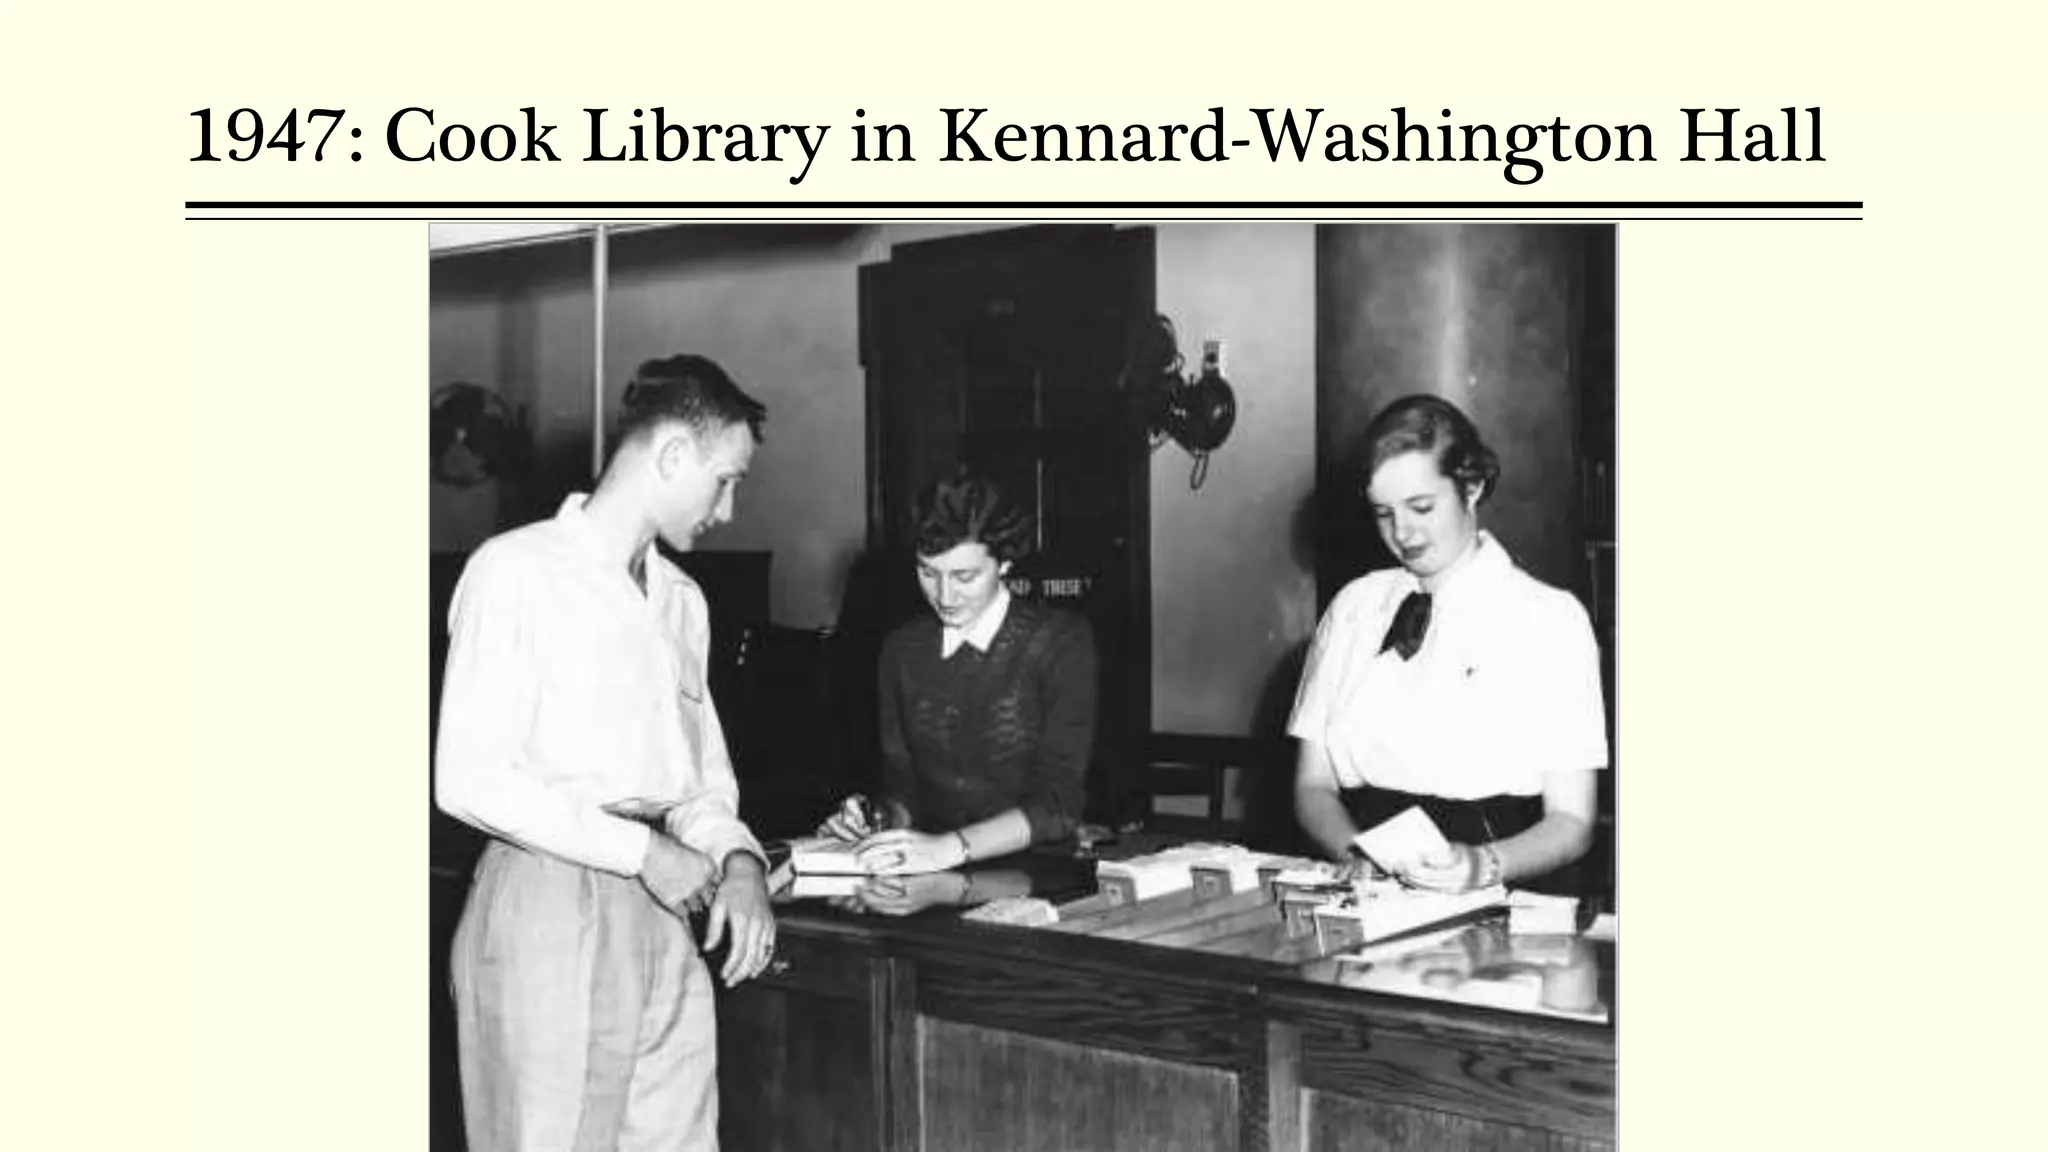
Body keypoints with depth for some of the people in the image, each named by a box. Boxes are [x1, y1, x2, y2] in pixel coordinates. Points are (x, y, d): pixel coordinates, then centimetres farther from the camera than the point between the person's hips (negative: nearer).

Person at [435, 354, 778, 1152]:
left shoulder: (682, 600, 17)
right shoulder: (517, 571, -7)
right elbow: (470, 779, -14)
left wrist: (737, 859, -1)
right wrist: (641, 851, -13)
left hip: (662, 917, 7)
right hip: (548, 906, -7)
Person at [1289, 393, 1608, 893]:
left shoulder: (1552, 619, 3)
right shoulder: (1352, 609, 14)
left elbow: (1570, 823, -1)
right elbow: (1313, 786, 12)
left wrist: (1483, 866, -20)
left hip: (1505, 900, -2)